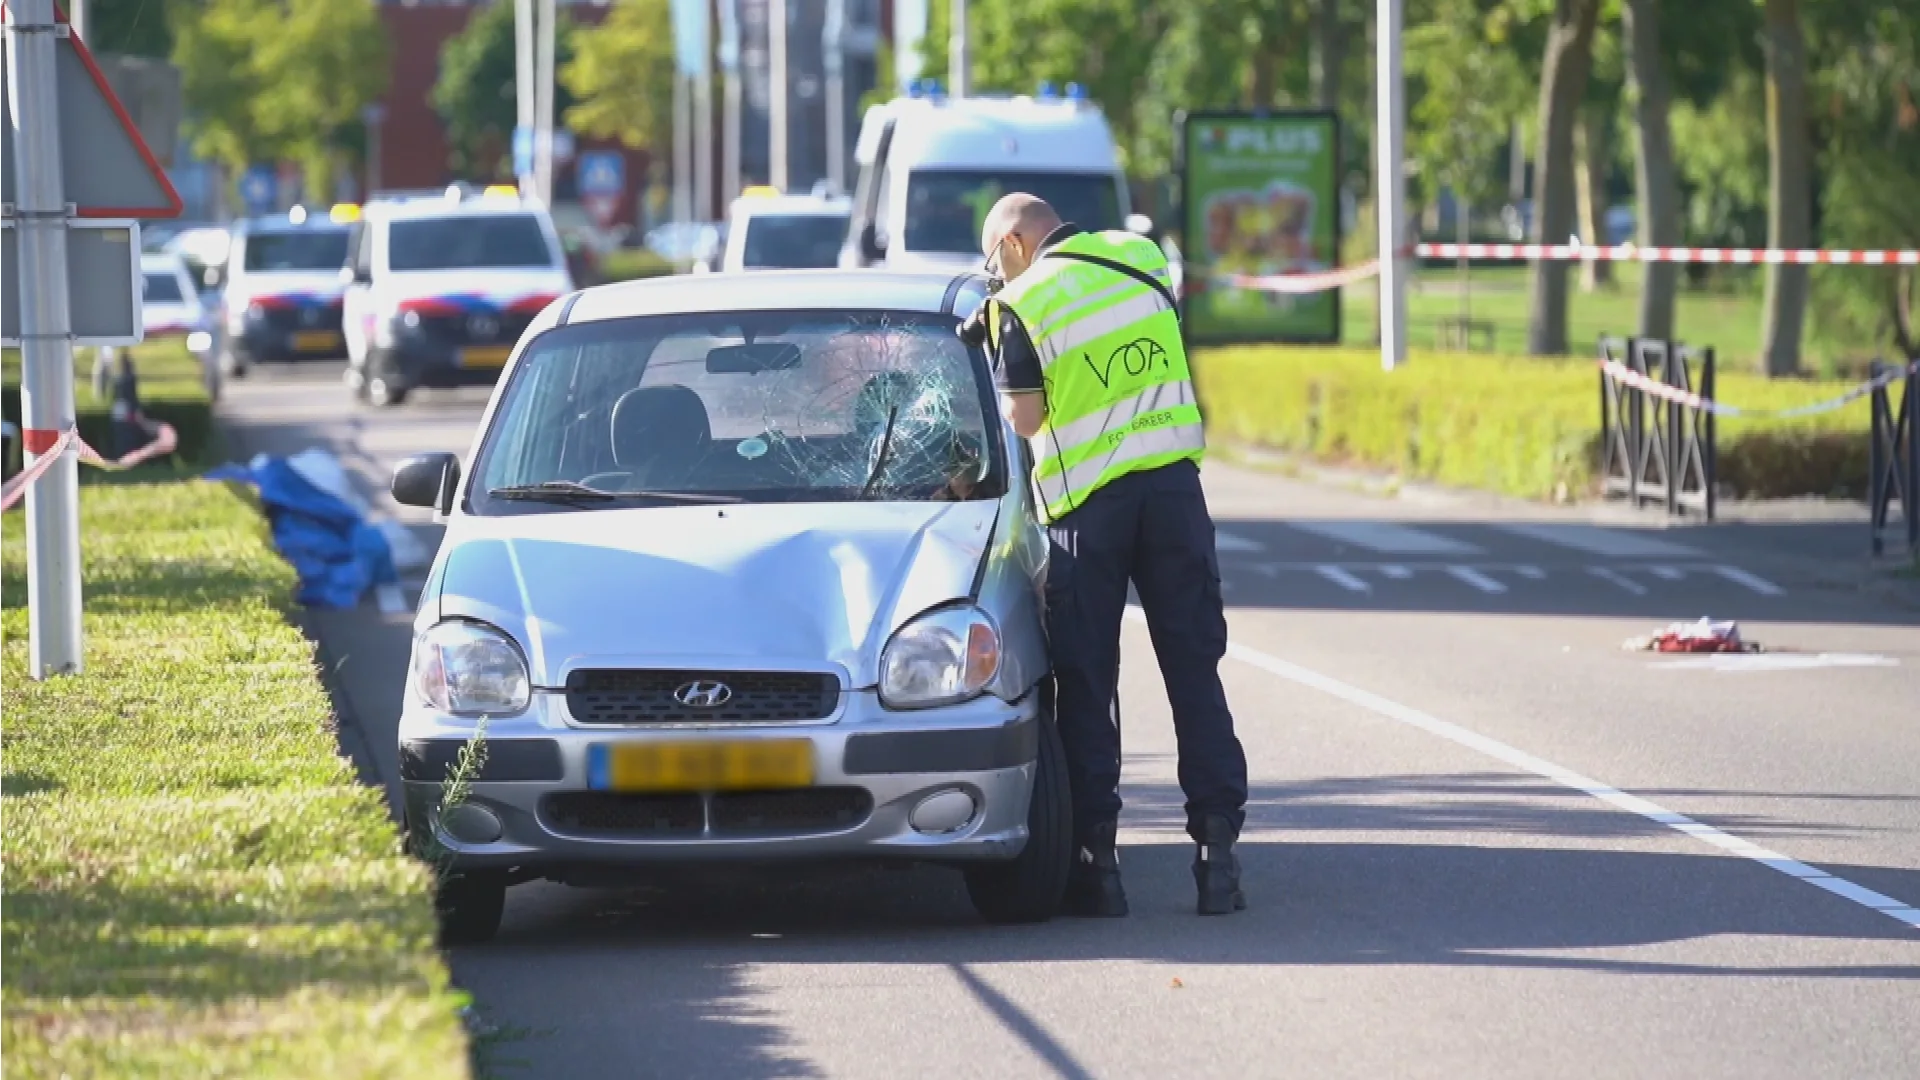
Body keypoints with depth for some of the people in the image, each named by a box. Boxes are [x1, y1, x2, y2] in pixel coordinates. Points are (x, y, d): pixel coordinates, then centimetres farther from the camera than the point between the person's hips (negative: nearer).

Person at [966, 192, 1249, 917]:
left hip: (1085, 503, -3)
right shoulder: (1140, 258, 7)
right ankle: (1218, 844, 1)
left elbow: (1025, 418, -8)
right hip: (1172, 478, 3)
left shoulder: (1021, 306, -7)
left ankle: (1095, 856, 1)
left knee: (1086, 686, 5)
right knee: (1194, 670, 6)